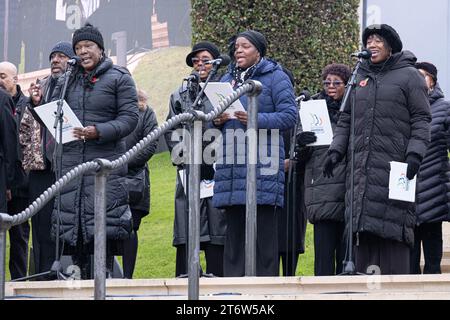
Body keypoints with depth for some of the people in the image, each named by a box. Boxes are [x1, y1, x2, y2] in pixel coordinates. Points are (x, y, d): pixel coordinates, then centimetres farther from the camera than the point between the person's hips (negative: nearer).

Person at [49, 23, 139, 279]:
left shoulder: (119, 78, 2)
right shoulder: (67, 80, 17)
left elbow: (130, 118, -5)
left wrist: (99, 131, -18)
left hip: (105, 162, -5)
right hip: (71, 161, 5)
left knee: (103, 228, -9)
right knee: (71, 224, 4)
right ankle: (81, 278, 10)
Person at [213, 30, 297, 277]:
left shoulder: (276, 78, 0)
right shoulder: (227, 79, 20)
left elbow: (289, 116, -8)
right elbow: (214, 113, 24)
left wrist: (255, 120, -19)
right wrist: (216, 120, 0)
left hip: (262, 161, -6)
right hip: (231, 160, 6)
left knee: (263, 225, -6)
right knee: (234, 226, 7)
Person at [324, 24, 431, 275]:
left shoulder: (409, 76, 4)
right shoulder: (359, 78, 19)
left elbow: (421, 120, -1)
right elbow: (346, 121, 22)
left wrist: (415, 154, -13)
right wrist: (336, 150, 9)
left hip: (395, 167, -5)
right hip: (362, 168, 5)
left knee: (392, 226, -10)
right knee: (364, 230, 0)